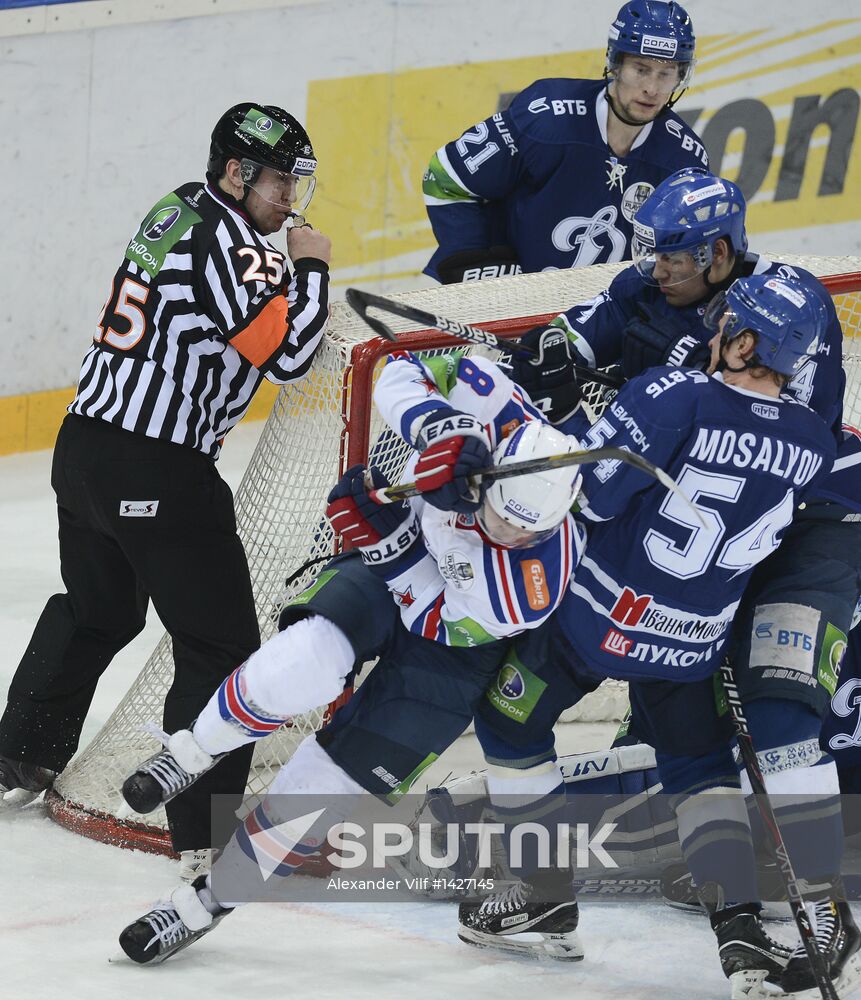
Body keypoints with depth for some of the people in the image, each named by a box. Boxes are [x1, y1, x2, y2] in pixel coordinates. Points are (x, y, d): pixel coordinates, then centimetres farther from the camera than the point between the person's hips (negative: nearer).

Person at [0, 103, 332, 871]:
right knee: (220, 647, -4)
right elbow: (289, 352, -19)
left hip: (85, 447, 10)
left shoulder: (178, 212, 12)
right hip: (157, 475, -10)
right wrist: (311, 267, -5)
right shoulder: (229, 241, -16)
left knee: (95, 612, 29)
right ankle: (206, 829, -7)